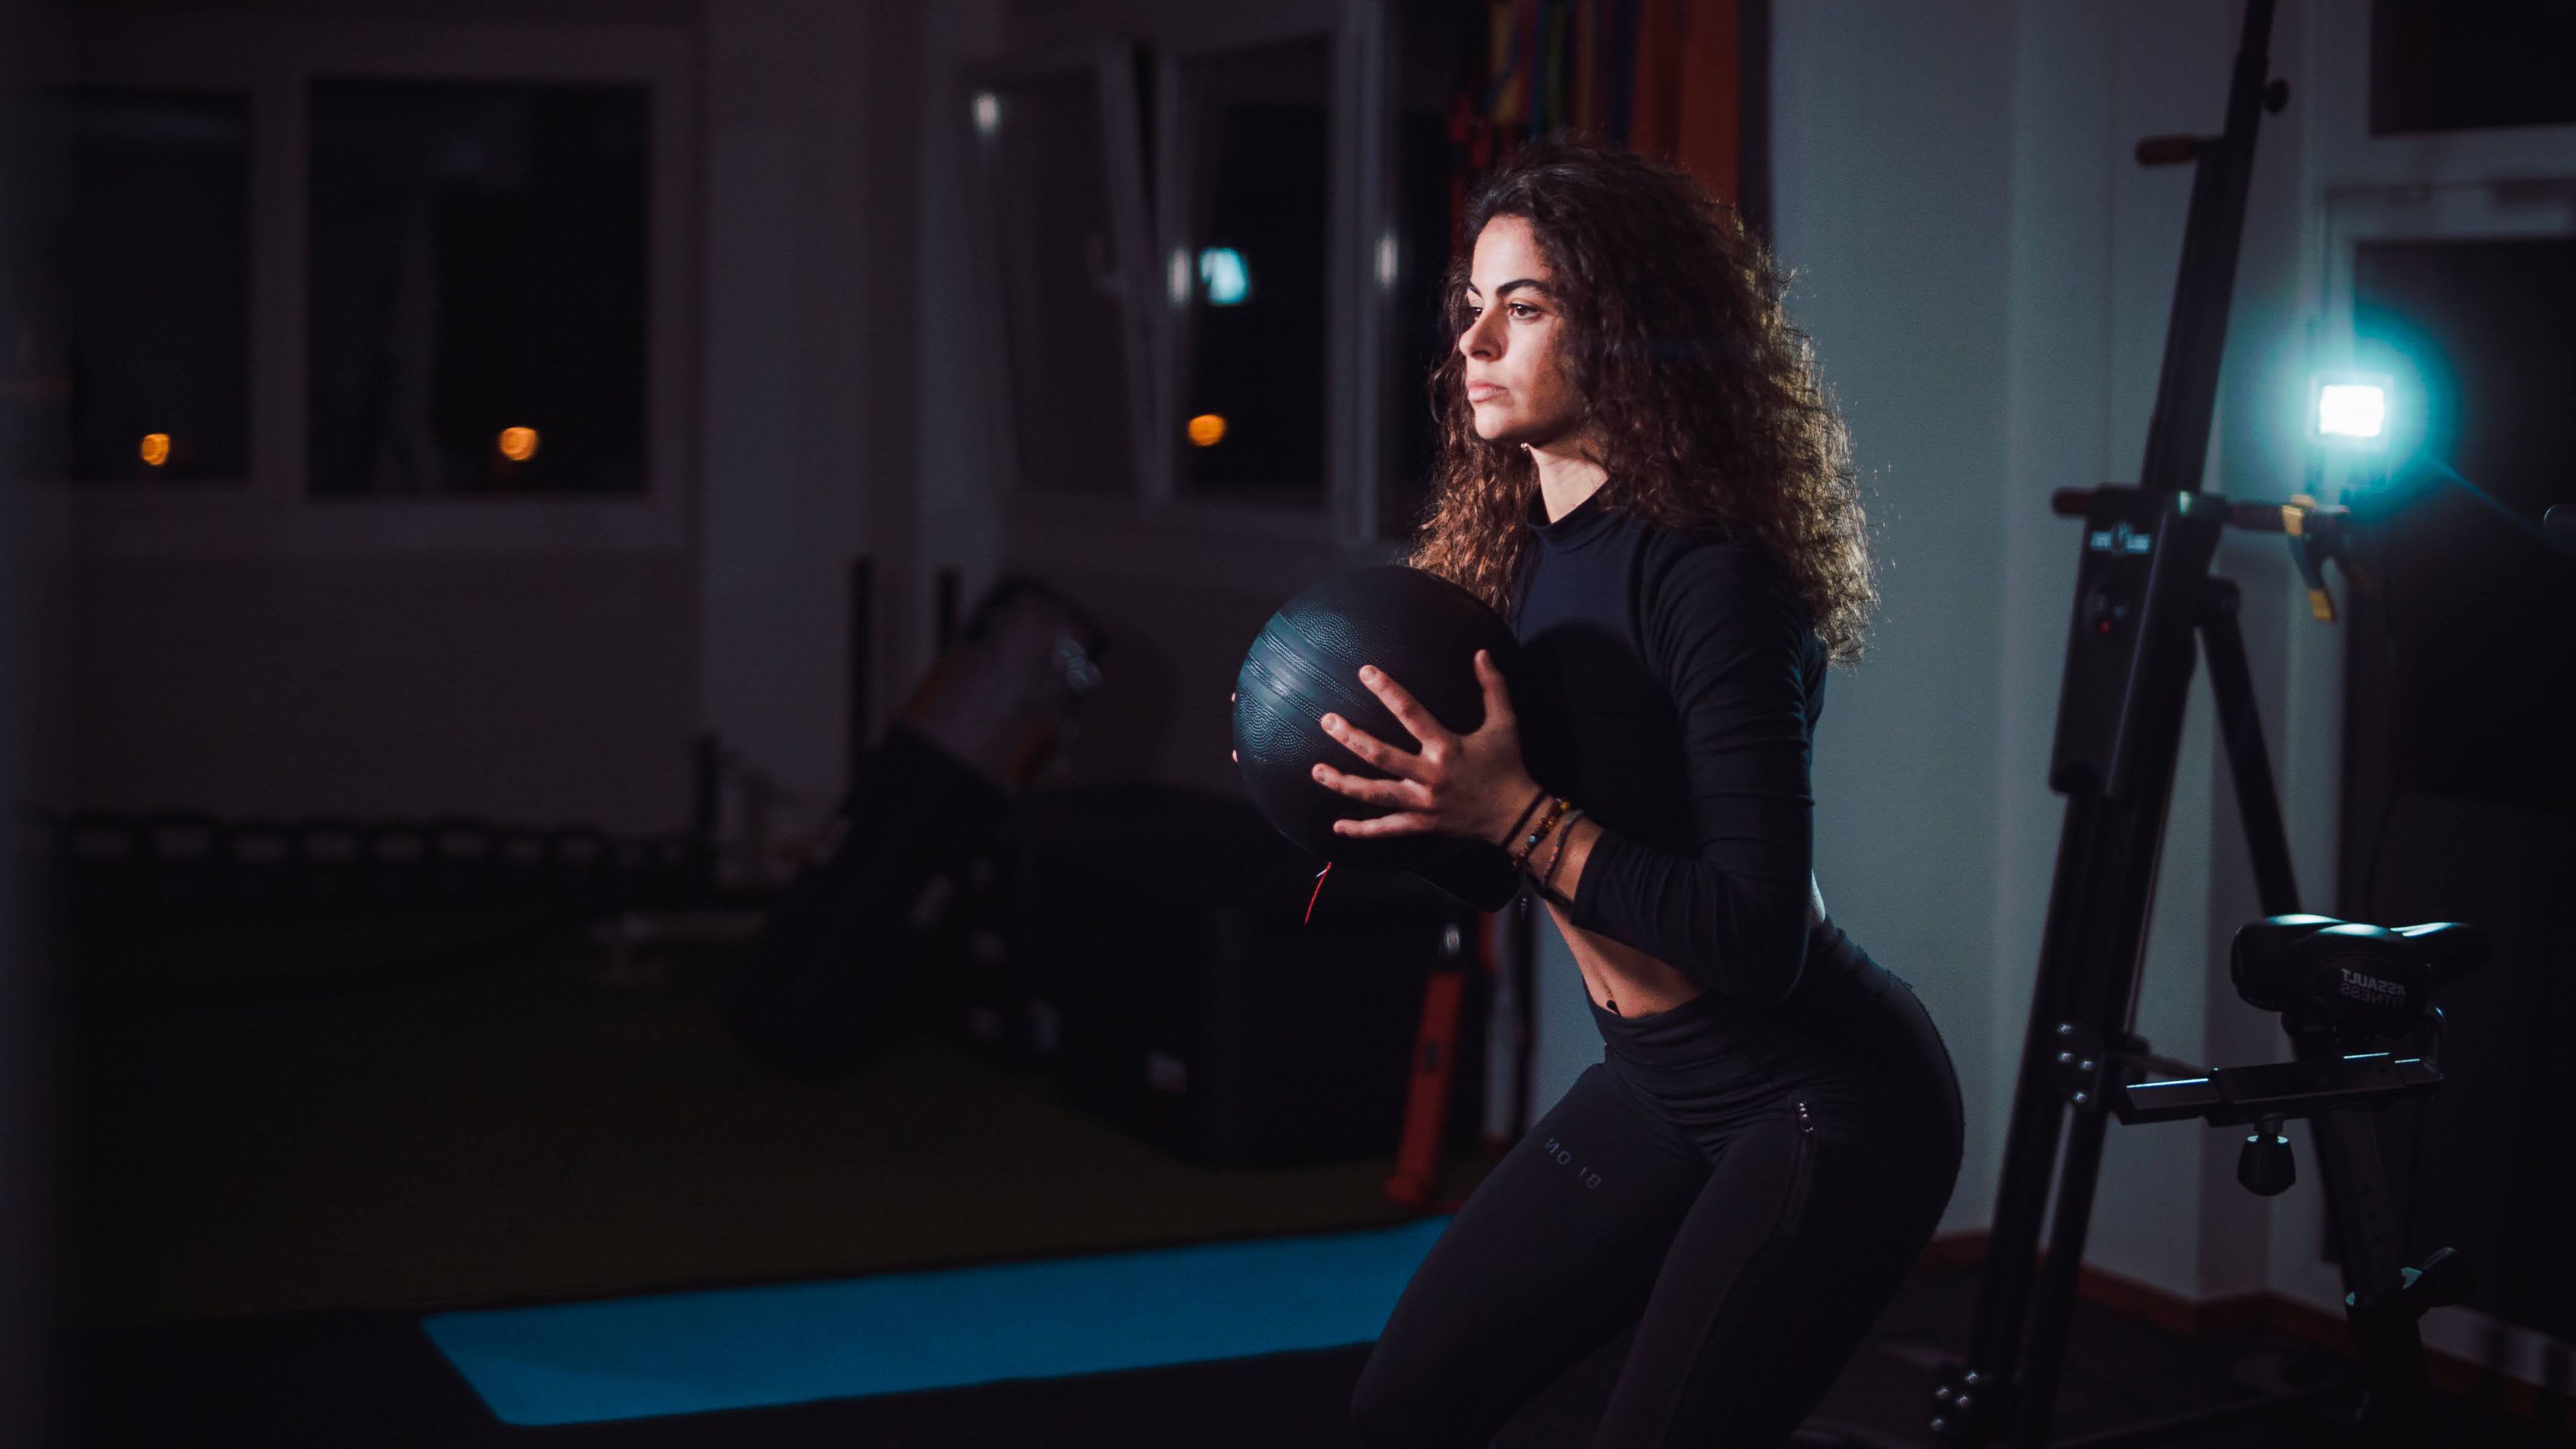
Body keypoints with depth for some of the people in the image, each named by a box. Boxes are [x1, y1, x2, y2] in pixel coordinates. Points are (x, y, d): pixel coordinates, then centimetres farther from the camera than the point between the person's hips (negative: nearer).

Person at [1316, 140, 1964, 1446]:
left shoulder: (1708, 579, -23)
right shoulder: (1518, 553, 2)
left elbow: (1761, 938, -27)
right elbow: (1488, 844, 11)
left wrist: (1516, 814, -27)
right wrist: (1381, 799, -7)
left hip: (1827, 1105, -8)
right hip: (1659, 1089, 8)